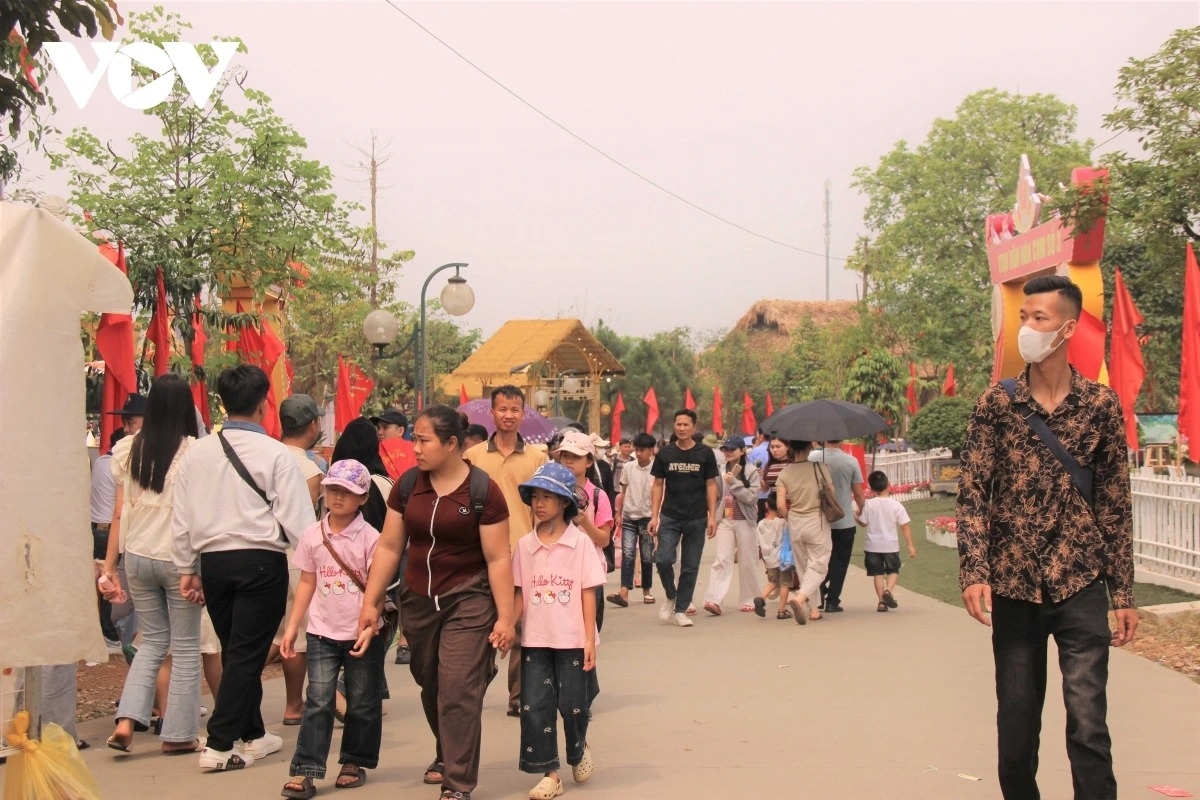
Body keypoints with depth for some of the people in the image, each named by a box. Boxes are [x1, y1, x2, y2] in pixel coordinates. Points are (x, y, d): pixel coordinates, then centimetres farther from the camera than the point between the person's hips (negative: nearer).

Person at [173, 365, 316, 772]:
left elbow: (182, 517, 8)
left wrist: (186, 569, 17)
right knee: (247, 653, 2)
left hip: (213, 559, 5)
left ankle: (253, 735, 29)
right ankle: (220, 745, -1)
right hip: (262, 561, -5)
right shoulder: (275, 454, -9)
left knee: (236, 650, 18)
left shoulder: (197, 452, 4)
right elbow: (297, 518, -10)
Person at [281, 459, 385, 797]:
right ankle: (305, 770, -1)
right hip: (322, 632, 2)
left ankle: (355, 762, 24)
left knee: (362, 703, 9)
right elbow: (307, 583, 10)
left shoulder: (369, 538, -7)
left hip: (362, 635, -2)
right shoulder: (312, 535, 3)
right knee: (318, 702, -2)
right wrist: (292, 627, 7)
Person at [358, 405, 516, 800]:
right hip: (418, 601, 5)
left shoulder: (482, 491, -12)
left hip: (468, 602, -5)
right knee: (431, 688, 18)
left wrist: (505, 617, -12)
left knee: (459, 692, -9)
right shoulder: (407, 485, 1)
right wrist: (370, 602, 6)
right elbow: (389, 547, 6)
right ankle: (447, 755, 42)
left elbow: (498, 559, -11)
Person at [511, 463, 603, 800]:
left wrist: (590, 640, -8)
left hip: (572, 640, -3)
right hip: (536, 641, 3)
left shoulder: (580, 543, -6)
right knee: (535, 706, 2)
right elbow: (520, 594, 6)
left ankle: (579, 748, 36)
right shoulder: (525, 545, 2)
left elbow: (588, 593, -6)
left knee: (572, 704, 5)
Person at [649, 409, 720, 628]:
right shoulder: (665, 454, 3)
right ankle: (670, 596, 13)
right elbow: (657, 485, 6)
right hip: (669, 517, 0)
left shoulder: (705, 454, 1)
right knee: (664, 559, -13)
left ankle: (681, 610, 15)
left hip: (696, 519, 0)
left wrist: (712, 516, -4)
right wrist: (654, 516, -1)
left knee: (690, 567, 4)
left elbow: (711, 485, 4)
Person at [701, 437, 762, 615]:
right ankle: (713, 600, -18)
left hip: (744, 521, -2)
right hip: (725, 521, 2)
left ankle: (748, 600, 18)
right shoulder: (722, 471, 9)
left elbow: (752, 497, -11)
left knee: (747, 562, 6)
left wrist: (733, 483, -16)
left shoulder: (751, 471, -2)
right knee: (721, 560, -9)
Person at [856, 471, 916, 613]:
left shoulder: (868, 504, -7)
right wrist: (910, 545, -4)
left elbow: (863, 523, -3)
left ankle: (881, 601, 1)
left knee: (878, 573, 9)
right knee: (893, 571, 15)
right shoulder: (896, 505, -8)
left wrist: (855, 516, 17)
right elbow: (905, 527, -8)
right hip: (890, 545, -1)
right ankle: (888, 590, -12)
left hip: (873, 545, 1)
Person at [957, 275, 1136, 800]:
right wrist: (974, 571, -14)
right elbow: (973, 492, -2)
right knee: (1016, 721, 10)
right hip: (1012, 588, 1)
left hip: (1081, 587, -1)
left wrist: (1123, 594, 4)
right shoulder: (996, 402, 2)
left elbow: (1115, 503, 4)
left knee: (1088, 723, -7)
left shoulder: (1101, 404, 1)